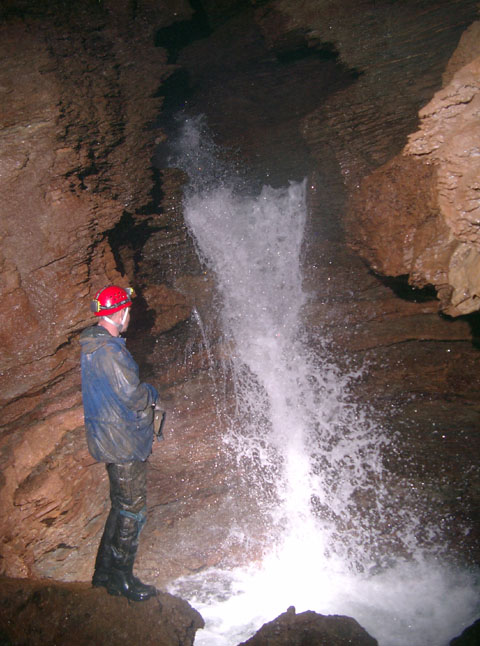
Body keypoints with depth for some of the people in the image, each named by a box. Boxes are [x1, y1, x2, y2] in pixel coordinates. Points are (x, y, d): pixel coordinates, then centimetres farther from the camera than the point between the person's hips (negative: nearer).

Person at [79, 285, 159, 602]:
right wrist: (152, 394, -4)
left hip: (107, 439, 10)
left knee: (121, 505, 21)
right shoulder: (110, 350, -23)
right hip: (124, 442, -10)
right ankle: (121, 578, 18)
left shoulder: (92, 346, 10)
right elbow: (133, 395, -24)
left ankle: (105, 572, 32)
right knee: (132, 510, 4)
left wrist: (144, 394, 9)